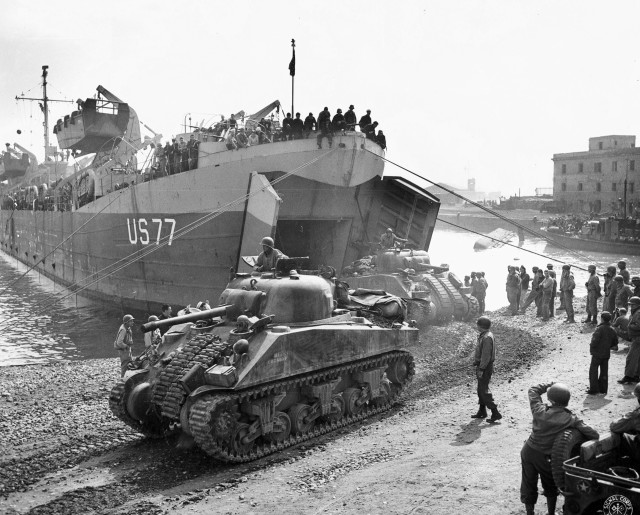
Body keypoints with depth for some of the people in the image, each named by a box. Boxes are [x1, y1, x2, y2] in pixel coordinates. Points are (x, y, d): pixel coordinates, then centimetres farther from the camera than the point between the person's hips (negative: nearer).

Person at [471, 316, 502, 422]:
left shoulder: (487, 337, -20)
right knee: (481, 389, 17)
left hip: (485, 367, -10)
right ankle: (482, 412, 27)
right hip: (482, 366, 10)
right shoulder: (483, 335, 12)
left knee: (484, 390, -8)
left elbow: (486, 355, -23)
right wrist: (477, 362, 20)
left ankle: (495, 413, -5)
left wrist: (481, 369, -23)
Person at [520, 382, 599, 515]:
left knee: (529, 486, 19)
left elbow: (533, 390, 2)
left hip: (528, 451, 1)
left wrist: (550, 384, 2)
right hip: (545, 458, -1)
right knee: (550, 487, 26)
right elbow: (594, 435, -16)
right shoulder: (570, 419, -18)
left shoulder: (540, 411, -15)